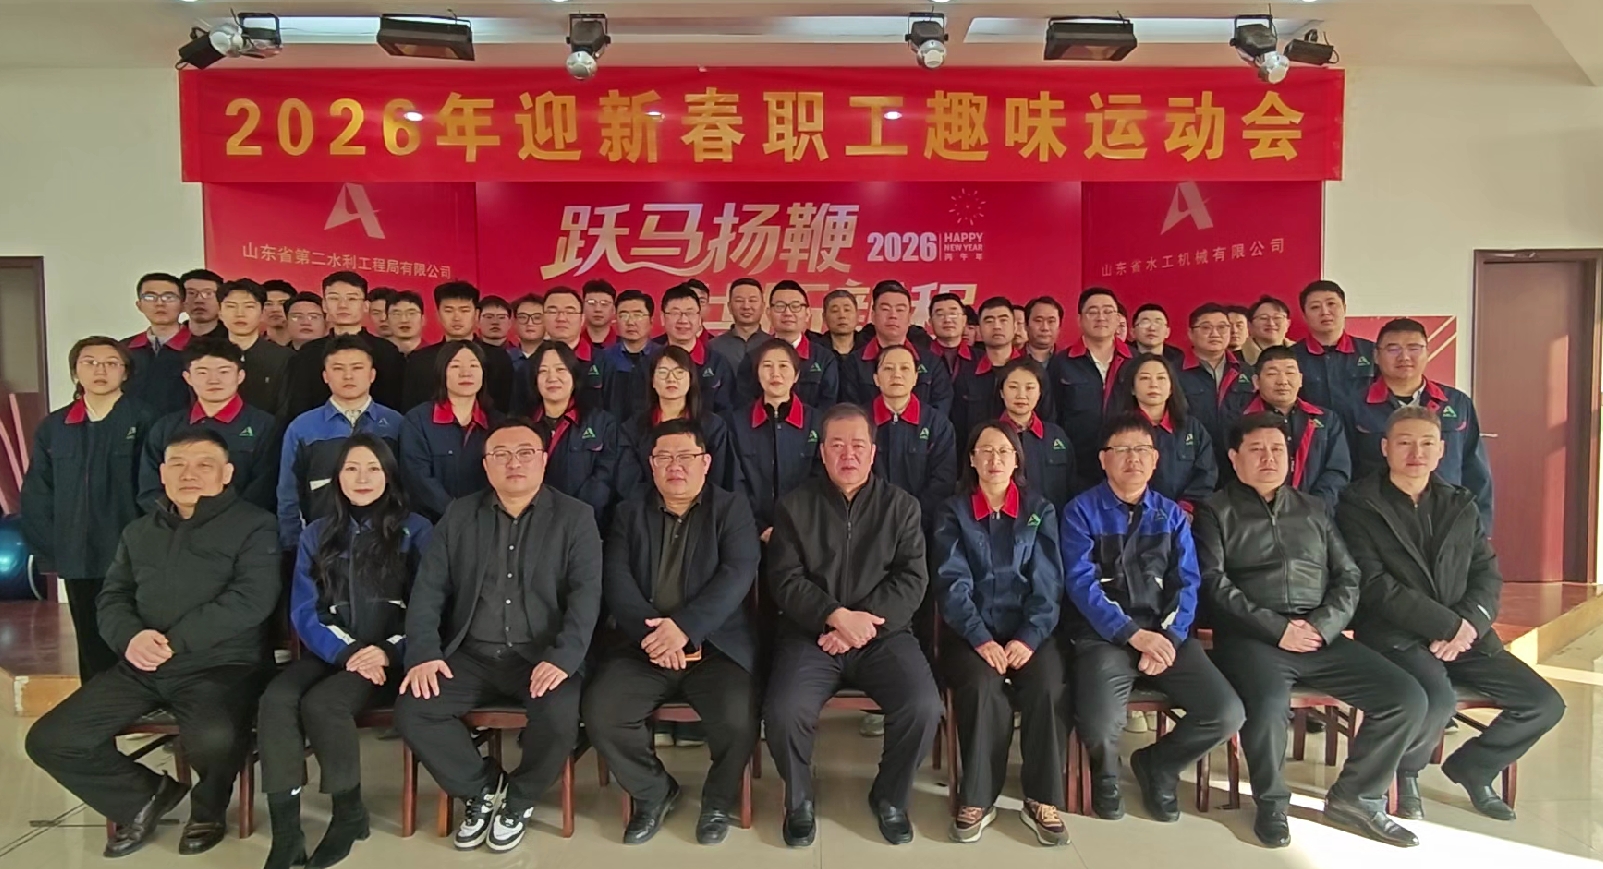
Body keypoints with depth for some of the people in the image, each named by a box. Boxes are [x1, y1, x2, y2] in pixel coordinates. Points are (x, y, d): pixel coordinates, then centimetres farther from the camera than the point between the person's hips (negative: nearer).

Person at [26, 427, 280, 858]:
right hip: (142, 669, 6)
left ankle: (208, 809, 3)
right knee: (49, 740, -7)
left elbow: (250, 600, -13)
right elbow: (112, 597, 15)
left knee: (213, 740, -35)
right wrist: (131, 636, -8)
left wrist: (173, 641, -17)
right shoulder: (139, 532, 20)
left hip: (221, 666, -6)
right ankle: (144, 795, 18)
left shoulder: (252, 524, -1)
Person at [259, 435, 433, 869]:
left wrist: (388, 652, -17)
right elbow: (304, 611, 6)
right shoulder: (317, 535, 16)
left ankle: (349, 813, -10)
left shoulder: (416, 531, 7)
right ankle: (285, 831, -26)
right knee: (275, 700, -28)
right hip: (330, 654, 3)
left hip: (387, 657, -3)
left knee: (320, 703, -30)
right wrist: (347, 652, -13)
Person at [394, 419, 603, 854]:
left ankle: (518, 799, 4)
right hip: (472, 655, 3)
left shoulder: (575, 517, 1)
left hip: (541, 657, -3)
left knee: (560, 717, -30)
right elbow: (428, 588, 6)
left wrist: (563, 657, -24)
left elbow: (586, 594, -9)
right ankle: (482, 787, 7)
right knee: (411, 709, -19)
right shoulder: (459, 515, 10)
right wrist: (423, 652, -10)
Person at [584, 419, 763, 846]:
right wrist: (651, 631, -17)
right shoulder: (630, 513, 15)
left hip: (716, 645, -2)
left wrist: (684, 627, -21)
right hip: (642, 644, 3)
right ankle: (654, 792, 9)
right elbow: (615, 580, 2)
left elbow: (736, 575, -7)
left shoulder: (732, 508, 8)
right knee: (600, 713, -21)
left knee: (738, 721, -27)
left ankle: (719, 800, 8)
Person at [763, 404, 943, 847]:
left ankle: (889, 797, 6)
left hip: (883, 633, 1)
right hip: (812, 633, 0)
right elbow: (784, 578, -1)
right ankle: (799, 800, 5)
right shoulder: (795, 504, 7)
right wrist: (836, 617, -16)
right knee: (784, 711, -26)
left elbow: (911, 578, -1)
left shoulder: (901, 505, 8)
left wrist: (863, 622, -14)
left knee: (923, 708, -24)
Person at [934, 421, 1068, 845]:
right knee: (983, 686, -31)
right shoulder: (953, 512, 8)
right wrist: (981, 639, -19)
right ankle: (976, 798, -15)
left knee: (1047, 687, -28)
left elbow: (1047, 584, 1)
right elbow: (953, 584, -4)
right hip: (970, 631, -1)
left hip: (1027, 630, 1)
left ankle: (1042, 800, -13)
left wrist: (1028, 638, -16)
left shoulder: (1040, 511, 11)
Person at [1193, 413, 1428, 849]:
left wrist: (1323, 625, -5)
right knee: (1268, 706, -34)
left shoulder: (1313, 510, 21)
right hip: (1251, 638, -5)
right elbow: (1215, 584, -6)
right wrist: (1278, 628, -13)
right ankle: (1272, 804, -5)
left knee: (1407, 698, -11)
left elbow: (1347, 577, 14)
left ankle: (1355, 798, 7)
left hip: (1322, 636, 5)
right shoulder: (1216, 513, 6)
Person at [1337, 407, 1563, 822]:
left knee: (1545, 704, -6)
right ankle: (1405, 772, 2)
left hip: (1465, 633, 6)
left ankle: (1470, 767, 21)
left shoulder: (1461, 504, 14)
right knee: (1439, 700, -32)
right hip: (1395, 636, -6)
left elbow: (1488, 574, 9)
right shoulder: (1359, 505, -4)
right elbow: (1374, 586, -12)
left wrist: (1468, 624, -11)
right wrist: (1448, 624, -15)